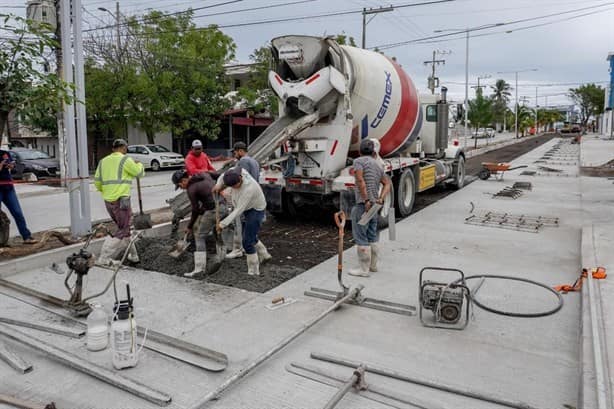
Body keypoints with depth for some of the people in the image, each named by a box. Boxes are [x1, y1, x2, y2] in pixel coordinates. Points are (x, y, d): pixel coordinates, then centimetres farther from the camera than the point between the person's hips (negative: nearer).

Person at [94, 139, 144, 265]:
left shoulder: (103, 161, 13)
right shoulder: (125, 160, -7)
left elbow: (97, 182, 12)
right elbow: (140, 173, 3)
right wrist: (139, 165, 24)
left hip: (108, 201, 7)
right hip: (121, 200, -7)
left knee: (124, 227, 19)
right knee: (123, 231, 1)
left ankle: (133, 255, 26)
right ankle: (104, 258, -4)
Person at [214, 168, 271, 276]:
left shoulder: (249, 189, -37)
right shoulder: (233, 172, -17)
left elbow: (238, 210, -35)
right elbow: (223, 177, 7)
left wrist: (223, 223, -33)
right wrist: (219, 185, -13)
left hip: (255, 210, -9)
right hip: (247, 209, 9)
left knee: (247, 242, -9)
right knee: (249, 236, 23)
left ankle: (253, 271, 3)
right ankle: (264, 255, 44)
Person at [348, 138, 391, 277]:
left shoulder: (359, 161, -6)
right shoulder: (379, 165, 17)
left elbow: (360, 181, -20)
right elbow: (387, 184, 12)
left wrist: (366, 200, -21)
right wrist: (381, 199, 0)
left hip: (363, 204, -8)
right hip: (374, 205, 8)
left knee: (361, 237, -3)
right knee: (372, 236, 17)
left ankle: (363, 269, 1)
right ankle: (373, 265, 27)